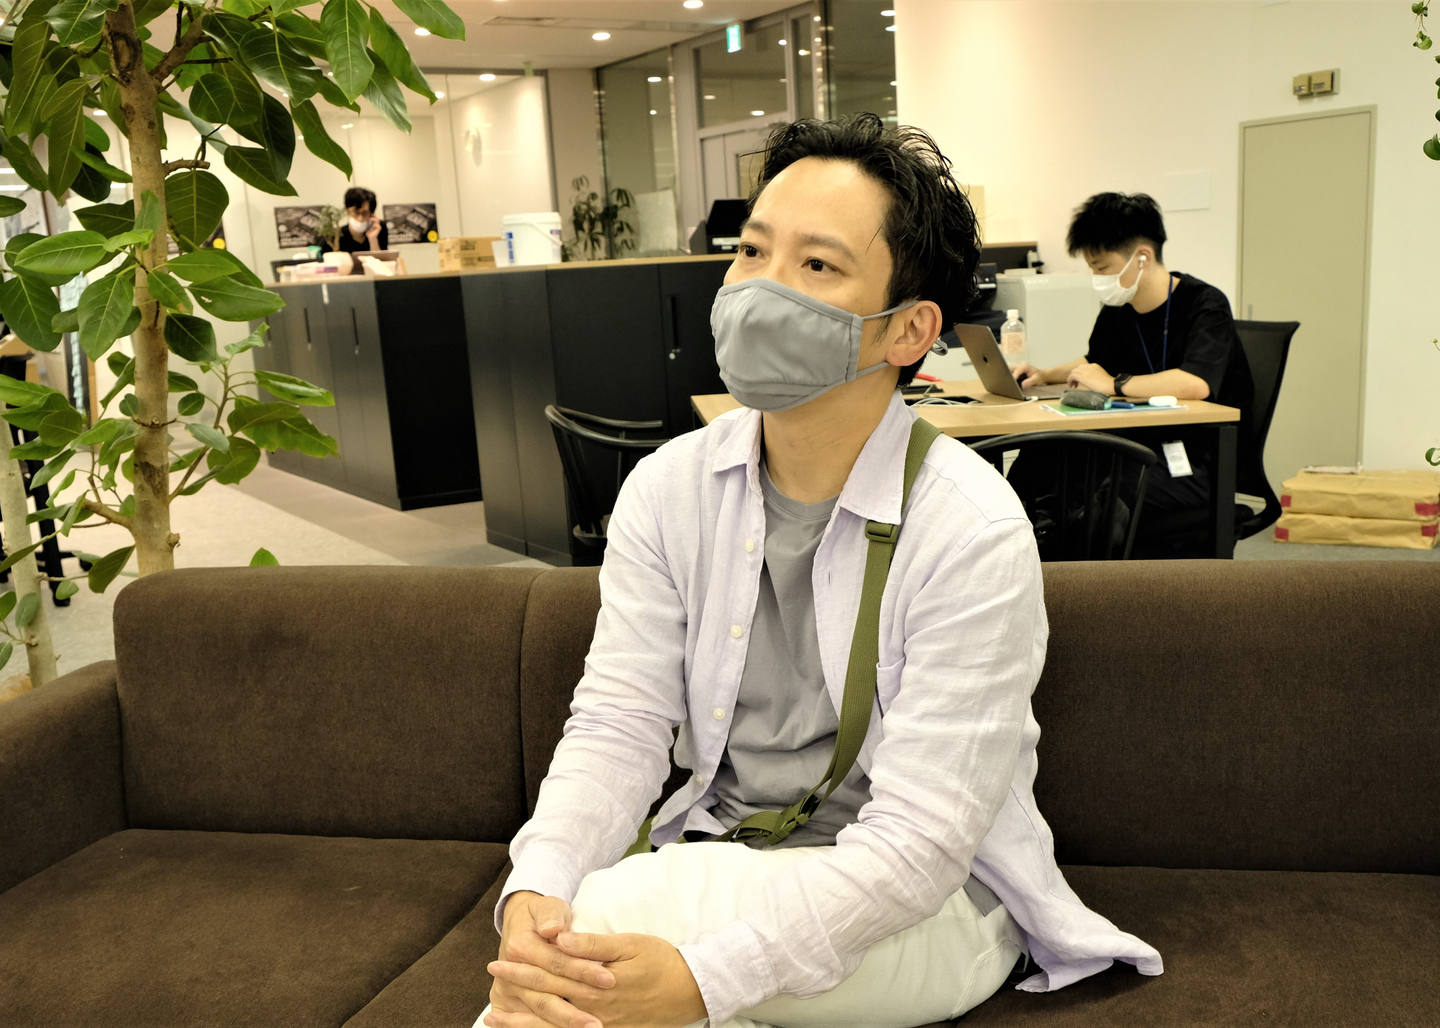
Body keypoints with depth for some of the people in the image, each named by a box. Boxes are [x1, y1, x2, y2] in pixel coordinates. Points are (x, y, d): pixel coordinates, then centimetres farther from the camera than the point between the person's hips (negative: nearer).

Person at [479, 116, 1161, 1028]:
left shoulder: (974, 535, -20)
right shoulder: (668, 490, -3)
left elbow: (917, 842, -22)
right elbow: (618, 723, -7)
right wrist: (534, 892, -27)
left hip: (935, 901, -3)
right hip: (719, 865, 4)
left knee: (615, 912, -26)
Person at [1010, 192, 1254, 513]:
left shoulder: (1205, 304, -14)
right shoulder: (1117, 311, 7)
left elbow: (1196, 384, -33)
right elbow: (1096, 363, 29)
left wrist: (1114, 385, -22)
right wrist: (1046, 376, 10)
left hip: (1202, 462, -7)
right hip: (1143, 443, 7)